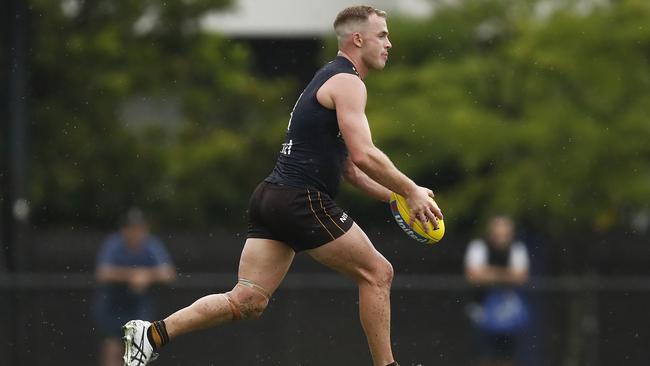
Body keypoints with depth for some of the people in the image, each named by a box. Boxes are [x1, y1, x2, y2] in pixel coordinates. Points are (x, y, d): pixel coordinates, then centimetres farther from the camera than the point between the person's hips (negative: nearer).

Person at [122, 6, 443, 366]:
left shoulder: (330, 79, 24)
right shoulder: (348, 83, -7)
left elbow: (347, 165, 28)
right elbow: (364, 156, -19)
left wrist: (392, 195, 20)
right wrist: (410, 191, -10)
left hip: (271, 199, 9)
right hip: (304, 201, -9)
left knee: (247, 302, 2)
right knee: (376, 273, 2)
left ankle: (152, 334, -4)